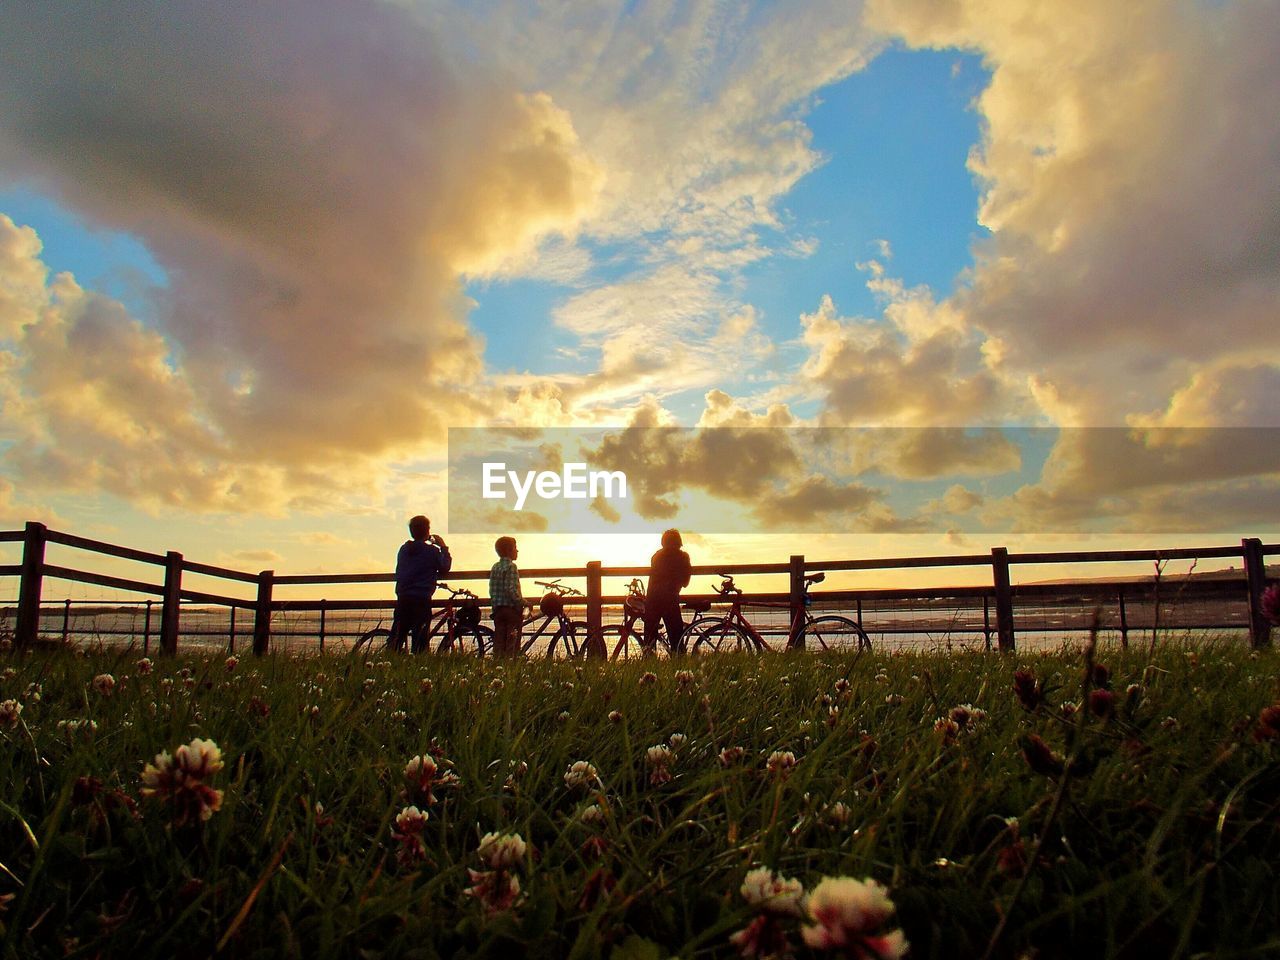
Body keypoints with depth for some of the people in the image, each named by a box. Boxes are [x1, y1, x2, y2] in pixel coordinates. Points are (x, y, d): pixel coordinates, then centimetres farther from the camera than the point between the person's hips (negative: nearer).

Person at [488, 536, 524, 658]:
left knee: (499, 640, 9)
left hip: (497, 608, 7)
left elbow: (492, 590, 11)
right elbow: (512, 589, -20)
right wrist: (522, 602, -12)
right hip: (511, 608, -7)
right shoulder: (511, 566, -12)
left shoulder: (495, 567, 11)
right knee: (512, 641, -2)